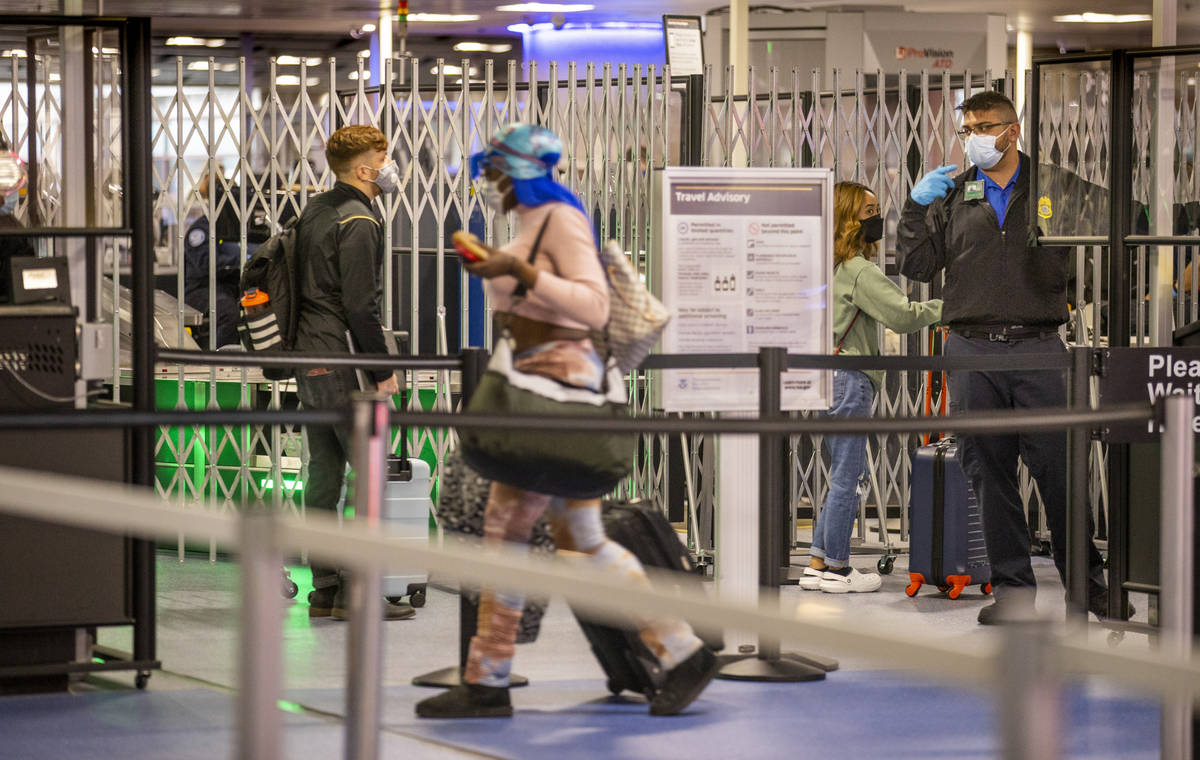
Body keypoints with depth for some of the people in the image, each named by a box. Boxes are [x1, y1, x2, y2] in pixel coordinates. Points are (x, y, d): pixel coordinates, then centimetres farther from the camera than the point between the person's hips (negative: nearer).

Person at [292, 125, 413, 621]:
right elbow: (361, 305, -18)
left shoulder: (314, 211, 14)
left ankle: (324, 589, 11)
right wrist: (383, 370, -13)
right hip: (342, 359, -9)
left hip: (308, 357, 9)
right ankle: (356, 592, -9)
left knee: (324, 472, 10)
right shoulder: (358, 221, -14)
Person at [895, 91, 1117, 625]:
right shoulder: (951, 195, 12)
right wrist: (916, 206, -4)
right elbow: (916, 266, 8)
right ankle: (1012, 588, 11)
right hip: (972, 349, 2)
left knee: (1058, 468, -3)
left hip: (1038, 347, -2)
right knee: (989, 473, 4)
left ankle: (1086, 580, 9)